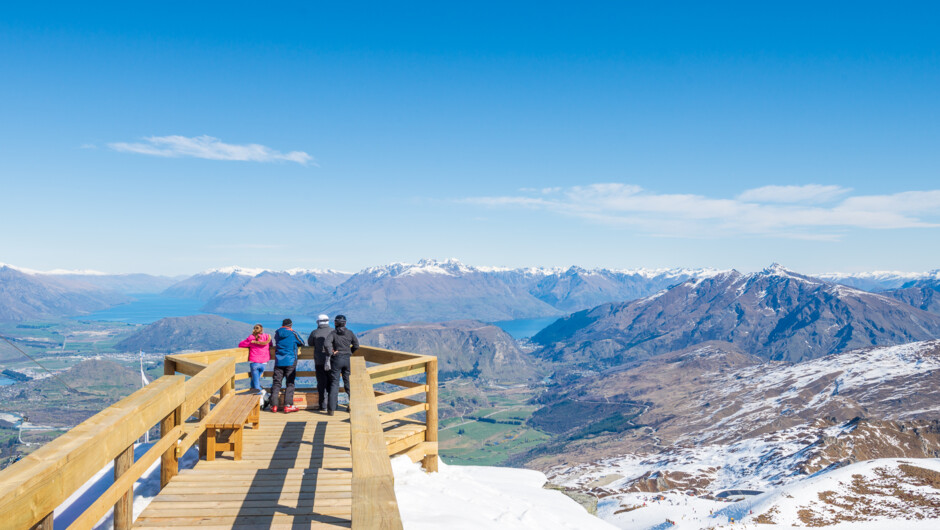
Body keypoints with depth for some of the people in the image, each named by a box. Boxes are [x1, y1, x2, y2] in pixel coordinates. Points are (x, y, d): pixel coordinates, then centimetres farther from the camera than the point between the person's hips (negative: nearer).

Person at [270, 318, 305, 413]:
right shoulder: (293, 333, -3)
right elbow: (302, 343, 10)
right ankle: (288, 405, -4)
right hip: (290, 362, -3)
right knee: (290, 384, 1)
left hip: (278, 362, 4)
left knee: (276, 383, 7)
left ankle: (274, 405, 4)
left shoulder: (277, 333, 7)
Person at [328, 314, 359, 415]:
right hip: (348, 359, 2)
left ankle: (331, 409, 0)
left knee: (334, 383, 2)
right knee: (348, 382, 13)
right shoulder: (350, 333, 3)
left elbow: (327, 343, -21)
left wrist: (332, 352, -7)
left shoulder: (333, 333, -5)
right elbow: (356, 345, 1)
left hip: (337, 359, -2)